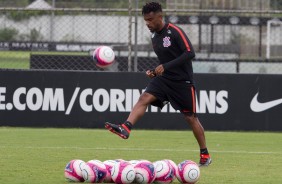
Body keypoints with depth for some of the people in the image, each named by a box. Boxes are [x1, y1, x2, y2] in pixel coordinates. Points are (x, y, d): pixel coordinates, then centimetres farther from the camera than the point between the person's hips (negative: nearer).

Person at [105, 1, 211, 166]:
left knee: (190, 117, 1)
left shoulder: (175, 32, -15)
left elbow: (190, 53, -22)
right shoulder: (155, 36, 9)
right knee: (144, 98, -18)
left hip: (183, 81, -6)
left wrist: (166, 66, -24)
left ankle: (205, 155, 14)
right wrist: (155, 71, 4)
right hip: (164, 78, 6)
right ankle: (126, 128, -35)